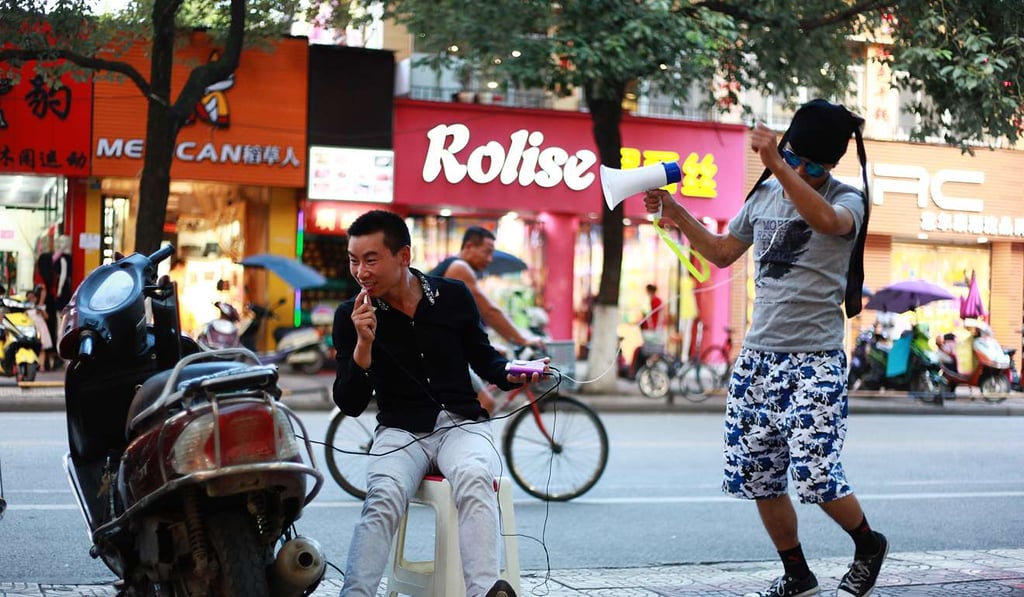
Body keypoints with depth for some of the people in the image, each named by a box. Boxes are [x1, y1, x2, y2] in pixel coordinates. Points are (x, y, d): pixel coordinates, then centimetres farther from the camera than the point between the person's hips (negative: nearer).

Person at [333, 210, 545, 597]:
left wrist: (513, 374, -6)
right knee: (382, 499, -32)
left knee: (474, 481, -35)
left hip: (462, 423, 0)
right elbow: (350, 405, -3)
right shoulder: (351, 315, -1)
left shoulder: (453, 296, 0)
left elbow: (483, 358, 16)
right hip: (399, 430, 0)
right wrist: (364, 344, -17)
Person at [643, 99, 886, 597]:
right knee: (757, 476, 6)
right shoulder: (763, 197, 12)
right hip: (758, 355, 6)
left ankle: (868, 545, 16)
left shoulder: (847, 200, -4)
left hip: (815, 360, -6)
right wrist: (675, 214, 14)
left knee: (814, 474, -13)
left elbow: (827, 220, -30)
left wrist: (777, 165, -36)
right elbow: (722, 252, 24)